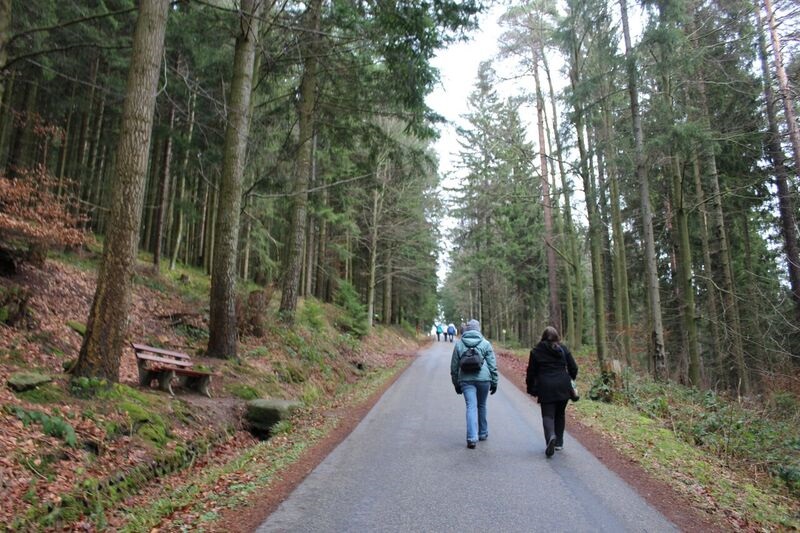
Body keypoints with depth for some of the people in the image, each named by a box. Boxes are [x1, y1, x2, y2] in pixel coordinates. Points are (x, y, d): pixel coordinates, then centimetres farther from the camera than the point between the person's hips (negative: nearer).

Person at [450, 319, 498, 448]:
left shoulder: (459, 344, 6)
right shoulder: (485, 343, 2)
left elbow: (454, 366, 9)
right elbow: (492, 365, 1)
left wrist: (456, 383, 18)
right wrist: (494, 382, 9)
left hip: (466, 380, 0)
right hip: (483, 379, 0)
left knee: (471, 407, -4)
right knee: (482, 405, 17)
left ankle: (472, 437, -16)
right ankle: (483, 433, 30)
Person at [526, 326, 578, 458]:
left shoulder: (536, 351, 2)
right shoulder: (563, 349, 6)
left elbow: (531, 372, 3)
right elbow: (573, 368, 6)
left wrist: (531, 388, 14)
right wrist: (570, 380, 24)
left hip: (546, 388, -2)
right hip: (563, 387, 2)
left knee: (548, 414, 0)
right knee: (560, 414, 17)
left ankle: (551, 436, -27)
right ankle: (559, 442, 21)